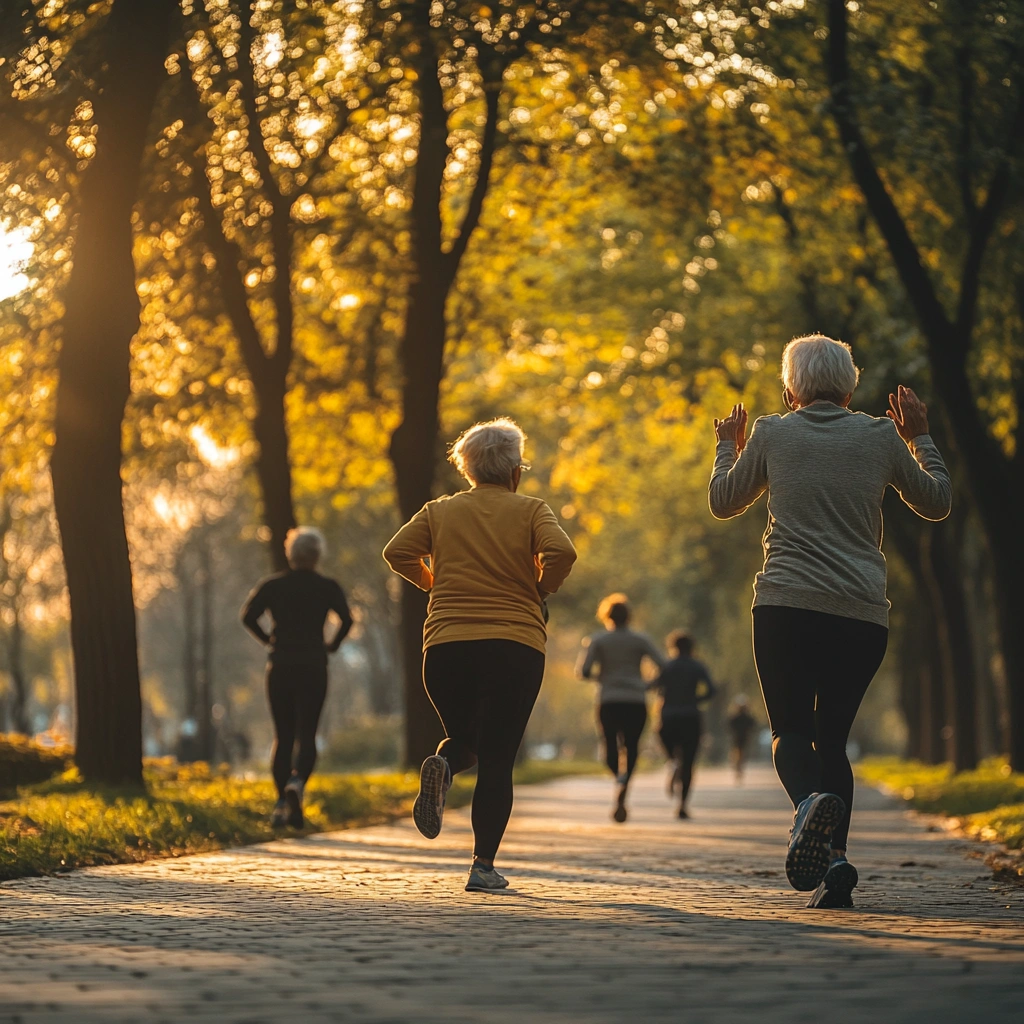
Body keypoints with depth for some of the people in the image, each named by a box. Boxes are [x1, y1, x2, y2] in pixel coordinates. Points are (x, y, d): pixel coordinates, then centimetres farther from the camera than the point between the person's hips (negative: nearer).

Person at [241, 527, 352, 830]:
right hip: (313, 667, -2)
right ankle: (297, 782, -26)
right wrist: (332, 646, 1)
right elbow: (346, 619, -13)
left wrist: (268, 640, 6)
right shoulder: (328, 587, 1)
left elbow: (248, 616, -7)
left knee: (282, 737, 9)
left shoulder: (272, 585, 5)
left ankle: (281, 804, 1)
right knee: (307, 734, 2)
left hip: (280, 667, 2)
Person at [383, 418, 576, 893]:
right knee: (496, 759, 3)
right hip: (514, 646, -2)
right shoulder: (530, 510, 3)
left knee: (465, 739, 22)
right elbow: (560, 552, -13)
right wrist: (541, 590, 4)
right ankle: (484, 866, -6)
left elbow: (397, 552, 1)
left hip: (446, 645, 2)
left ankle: (443, 764, -14)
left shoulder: (440, 511, 10)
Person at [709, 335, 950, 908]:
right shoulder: (881, 436, 8)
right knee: (832, 736, 12)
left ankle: (812, 802, -31)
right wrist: (920, 437, 33)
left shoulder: (771, 434, 6)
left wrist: (728, 446, 38)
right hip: (864, 616, 2)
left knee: (791, 729, 2)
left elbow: (723, 503, 21)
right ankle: (836, 854, -5)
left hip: (787, 607, -2)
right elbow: (937, 503, 22)